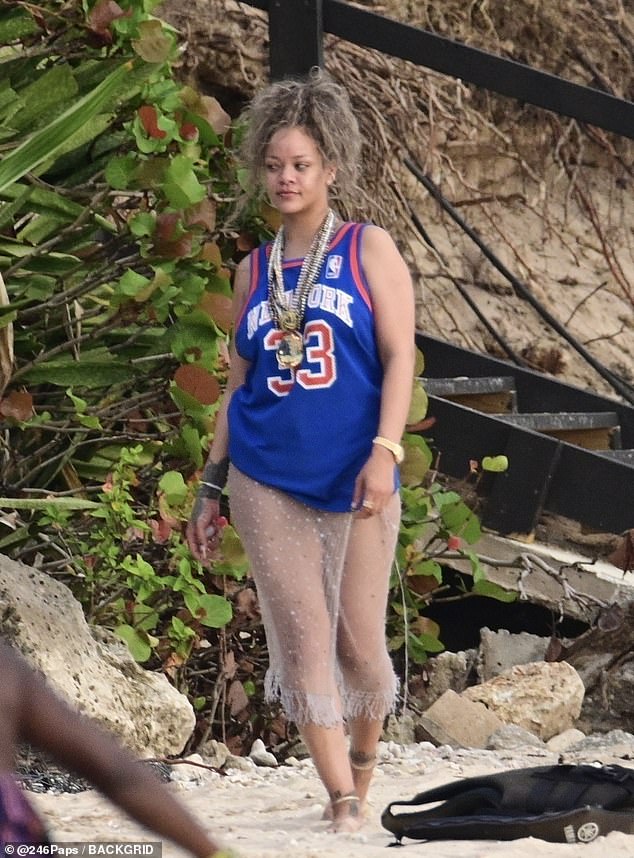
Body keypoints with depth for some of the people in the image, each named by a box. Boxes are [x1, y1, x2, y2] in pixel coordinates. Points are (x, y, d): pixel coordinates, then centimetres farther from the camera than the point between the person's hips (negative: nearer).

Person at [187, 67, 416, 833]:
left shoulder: (369, 251, 4)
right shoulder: (254, 272, 13)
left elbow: (400, 355, -4)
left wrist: (385, 451, -17)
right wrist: (209, 488, 14)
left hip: (354, 481, -2)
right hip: (266, 479, 2)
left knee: (359, 640, 1)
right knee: (302, 634, -7)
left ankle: (363, 758, 28)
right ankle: (340, 800, -6)